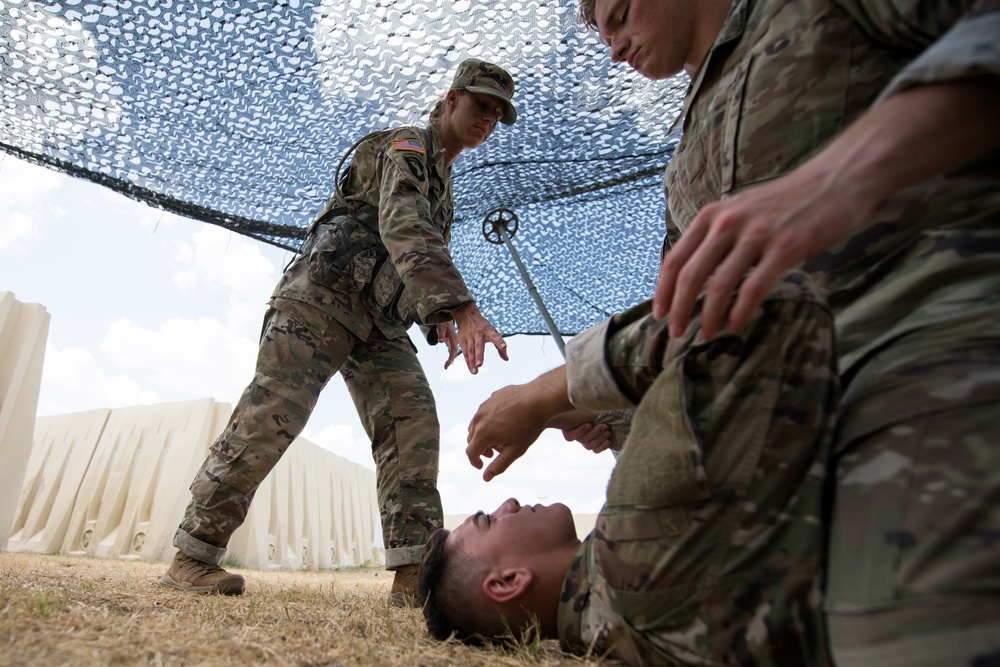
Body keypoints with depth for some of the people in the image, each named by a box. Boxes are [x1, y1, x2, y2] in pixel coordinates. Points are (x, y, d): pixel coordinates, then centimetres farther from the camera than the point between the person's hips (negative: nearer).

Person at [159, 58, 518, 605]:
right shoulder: (407, 147, -4)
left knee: (412, 420, -9)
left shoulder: (443, 182, 25)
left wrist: (440, 318, 6)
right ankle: (192, 556, -1)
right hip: (321, 296, -8)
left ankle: (414, 573, -12)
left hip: (376, 324, 8)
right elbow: (402, 226, -27)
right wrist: (463, 307, -42)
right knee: (270, 416, -13)